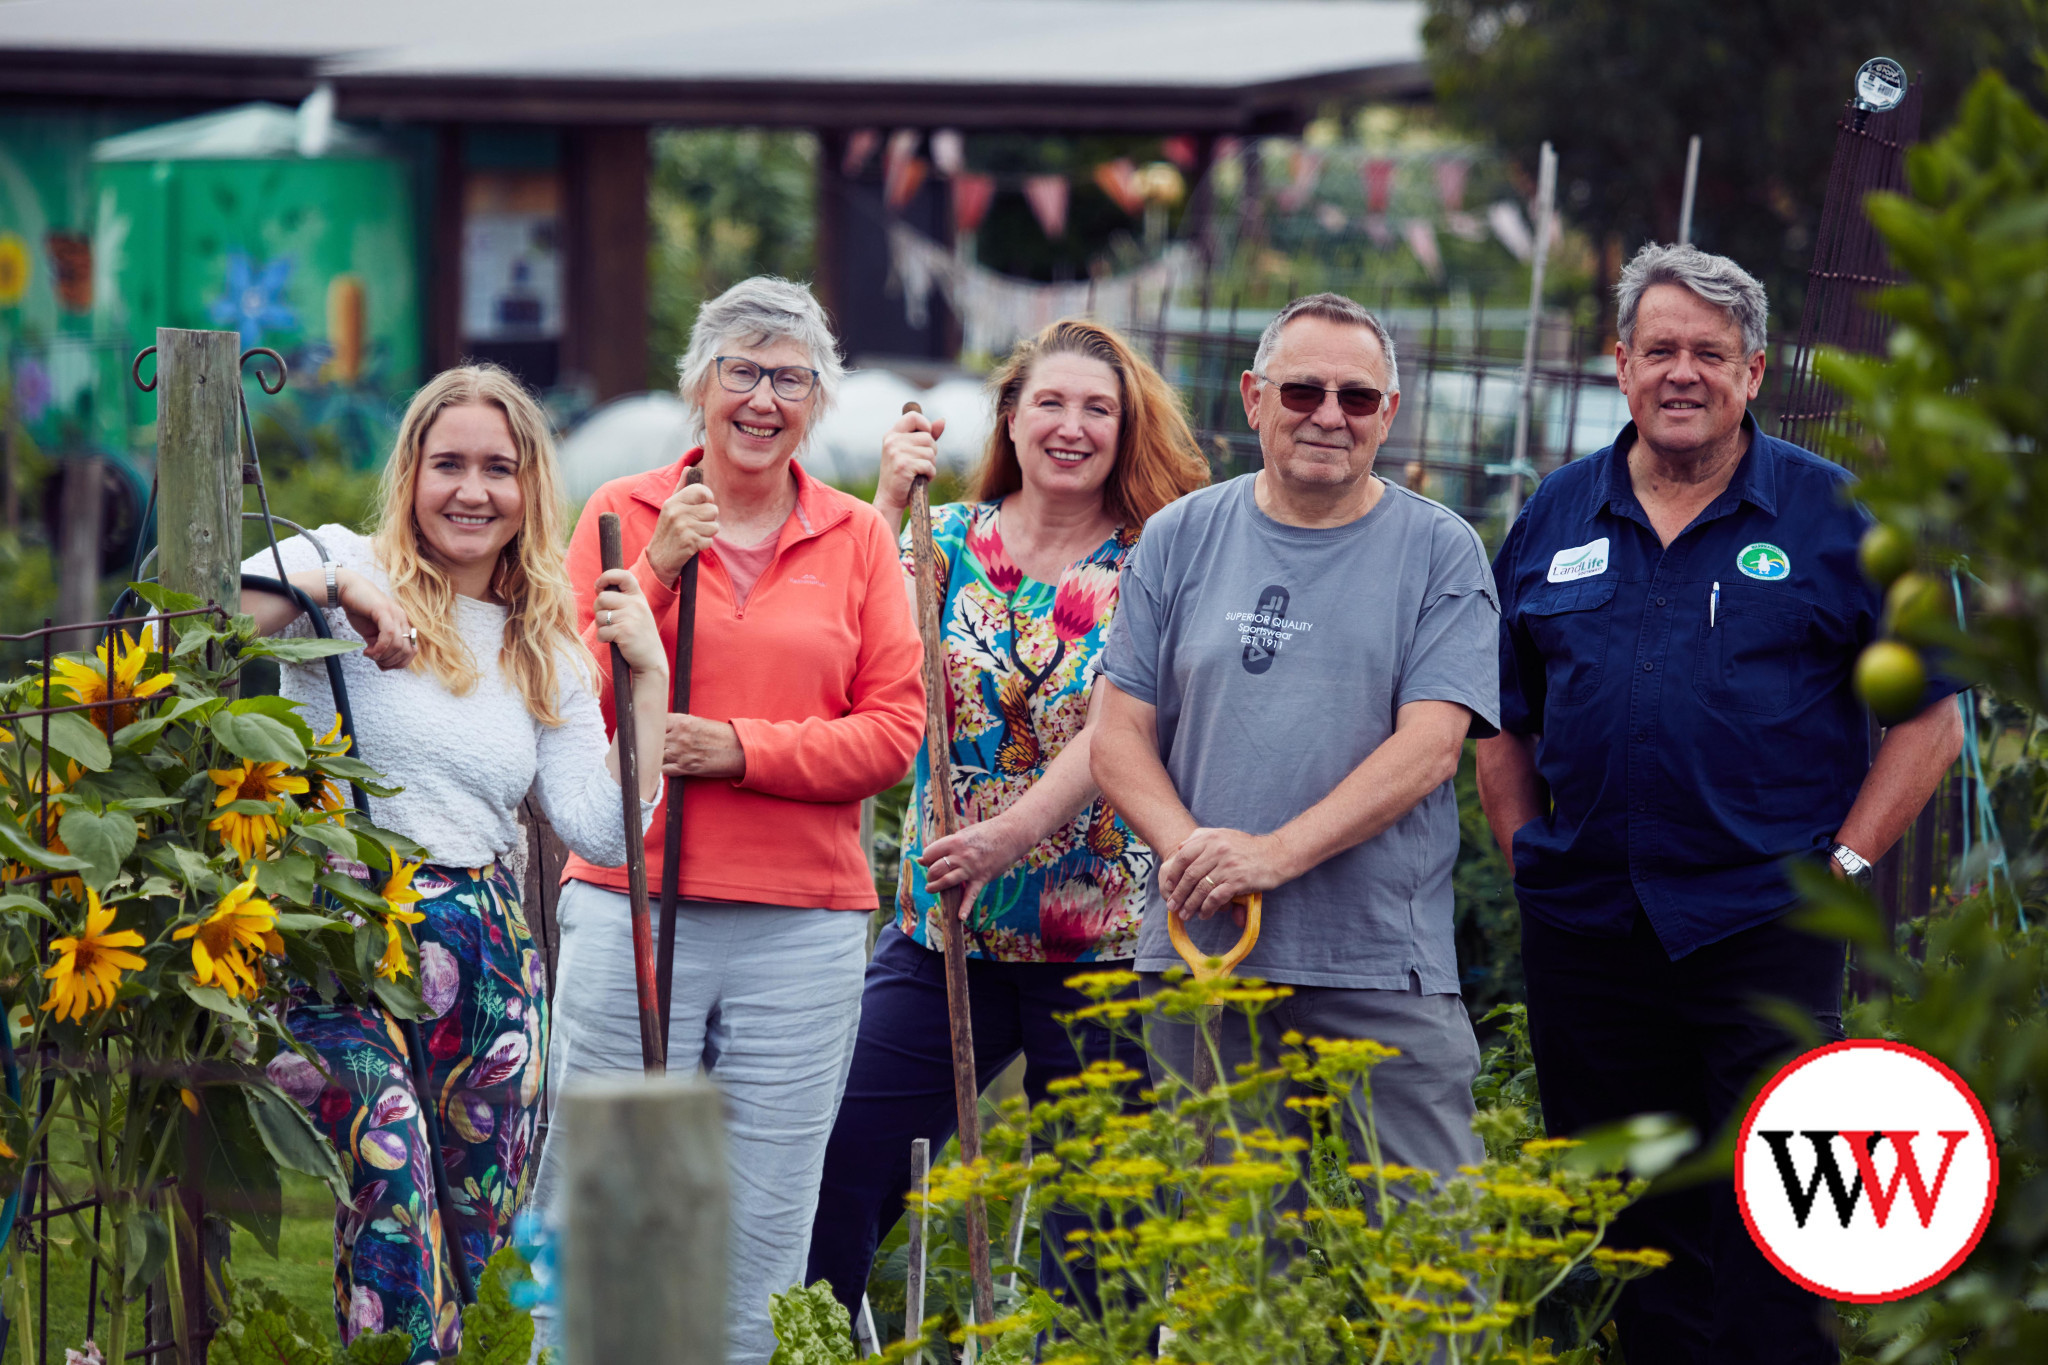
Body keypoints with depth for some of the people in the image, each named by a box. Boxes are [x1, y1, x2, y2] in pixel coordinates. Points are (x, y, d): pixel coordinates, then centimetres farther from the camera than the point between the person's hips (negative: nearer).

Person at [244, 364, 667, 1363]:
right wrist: (327, 585, -17)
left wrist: (648, 679, 5)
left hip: (487, 950, 5)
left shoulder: (550, 657, 17)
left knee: (483, 1217, 2)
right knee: (391, 1168, -26)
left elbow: (605, 834, 8)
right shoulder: (341, 568, 5)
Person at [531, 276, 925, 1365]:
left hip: (804, 923, 1)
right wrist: (655, 573, -10)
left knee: (766, 1226, 3)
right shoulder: (623, 516, 7)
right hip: (631, 906, -1)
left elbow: (894, 731, 2)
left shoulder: (857, 539, 9)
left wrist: (742, 749, -10)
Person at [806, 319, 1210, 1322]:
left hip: (1099, 938, -2)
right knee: (836, 1167, -5)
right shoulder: (952, 538, 6)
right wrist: (890, 504, -16)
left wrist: (1014, 832, -24)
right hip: (942, 931, 2)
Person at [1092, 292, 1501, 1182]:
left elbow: (1430, 744, -8)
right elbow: (1120, 733, 8)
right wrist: (1189, 846, -12)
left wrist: (1274, 855, -17)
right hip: (1196, 952, 2)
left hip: (1382, 967, -2)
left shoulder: (1440, 553, 2)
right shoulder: (1182, 539, 10)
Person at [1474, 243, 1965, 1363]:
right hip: (1585, 928, 4)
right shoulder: (1555, 518, 11)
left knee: (1767, 1242, -7)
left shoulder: (1834, 516, 1)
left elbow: (1928, 719, 2)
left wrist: (1844, 862, -5)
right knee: (1626, 1238, 8)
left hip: (1764, 928, -4)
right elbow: (1503, 724, 20)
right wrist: (1528, 856, 8)